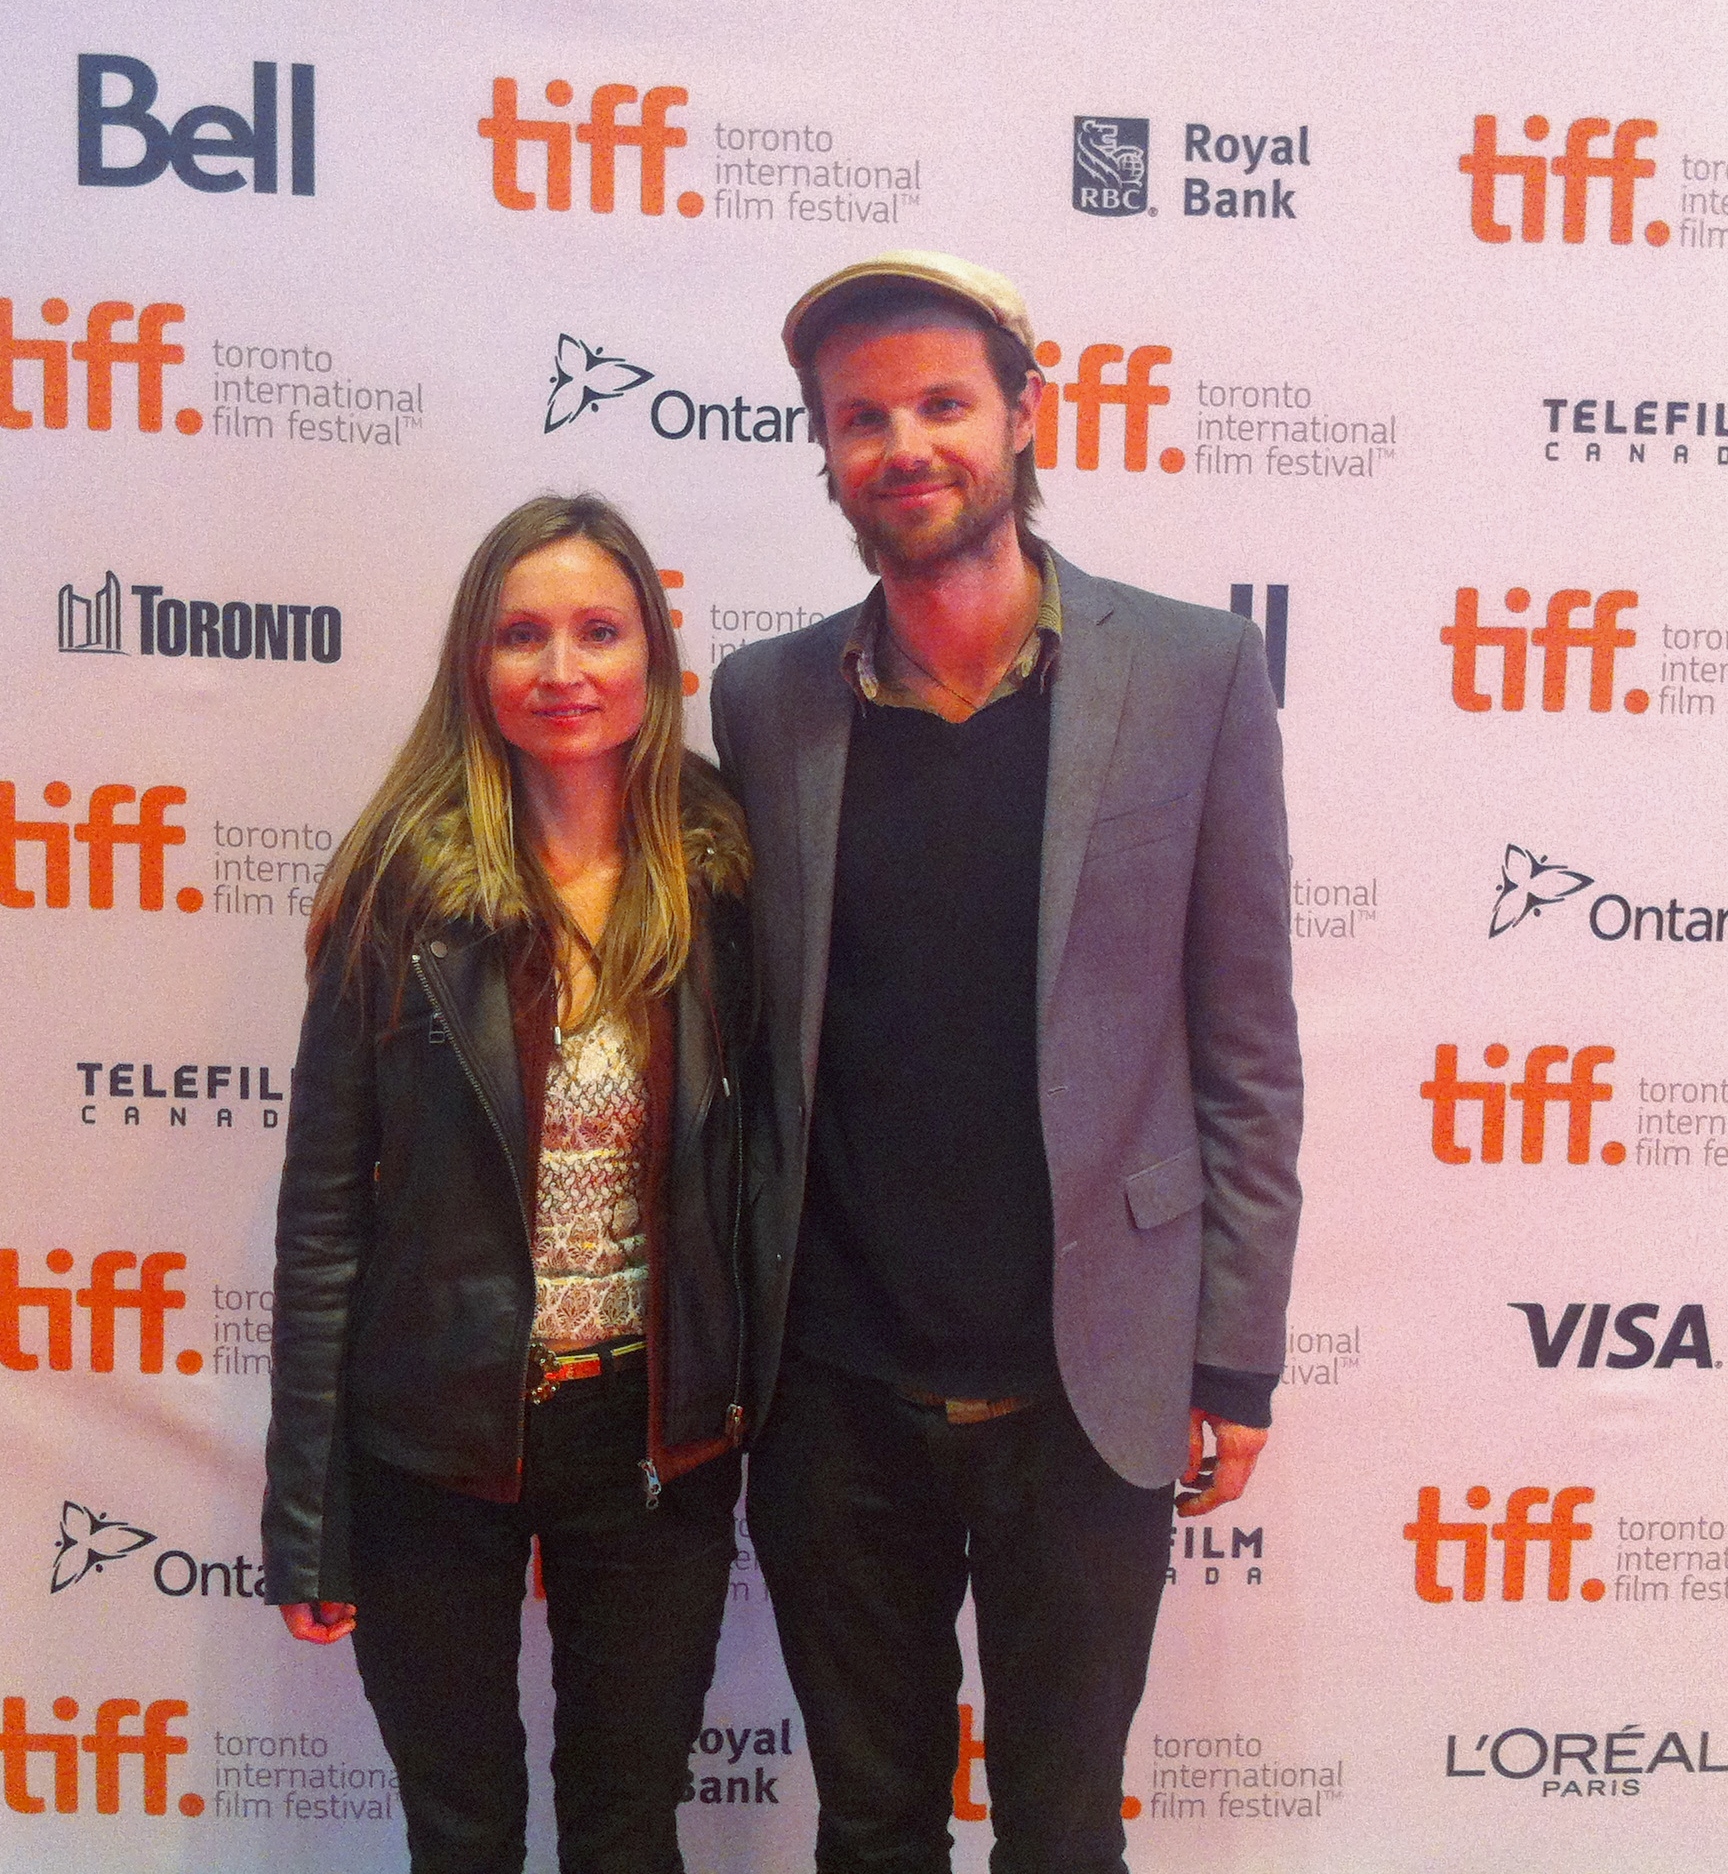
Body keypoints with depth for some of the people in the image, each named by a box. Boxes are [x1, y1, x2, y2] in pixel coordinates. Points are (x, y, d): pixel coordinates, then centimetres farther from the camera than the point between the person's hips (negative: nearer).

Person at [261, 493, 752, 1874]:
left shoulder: (723, 879, -5)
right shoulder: (407, 891, -10)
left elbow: (746, 1165, 3)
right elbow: (323, 1211, -6)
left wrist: (756, 1403, 0)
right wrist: (304, 1522, -5)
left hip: (657, 1435, 1)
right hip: (436, 1440, -1)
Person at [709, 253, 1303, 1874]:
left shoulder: (1193, 672, -5)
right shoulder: (764, 699, 1)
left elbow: (1245, 1050, -3)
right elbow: (747, 1032, 6)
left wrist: (1236, 1357, -3)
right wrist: (727, 1330, 4)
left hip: (1086, 1383, -1)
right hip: (834, 1389, 2)